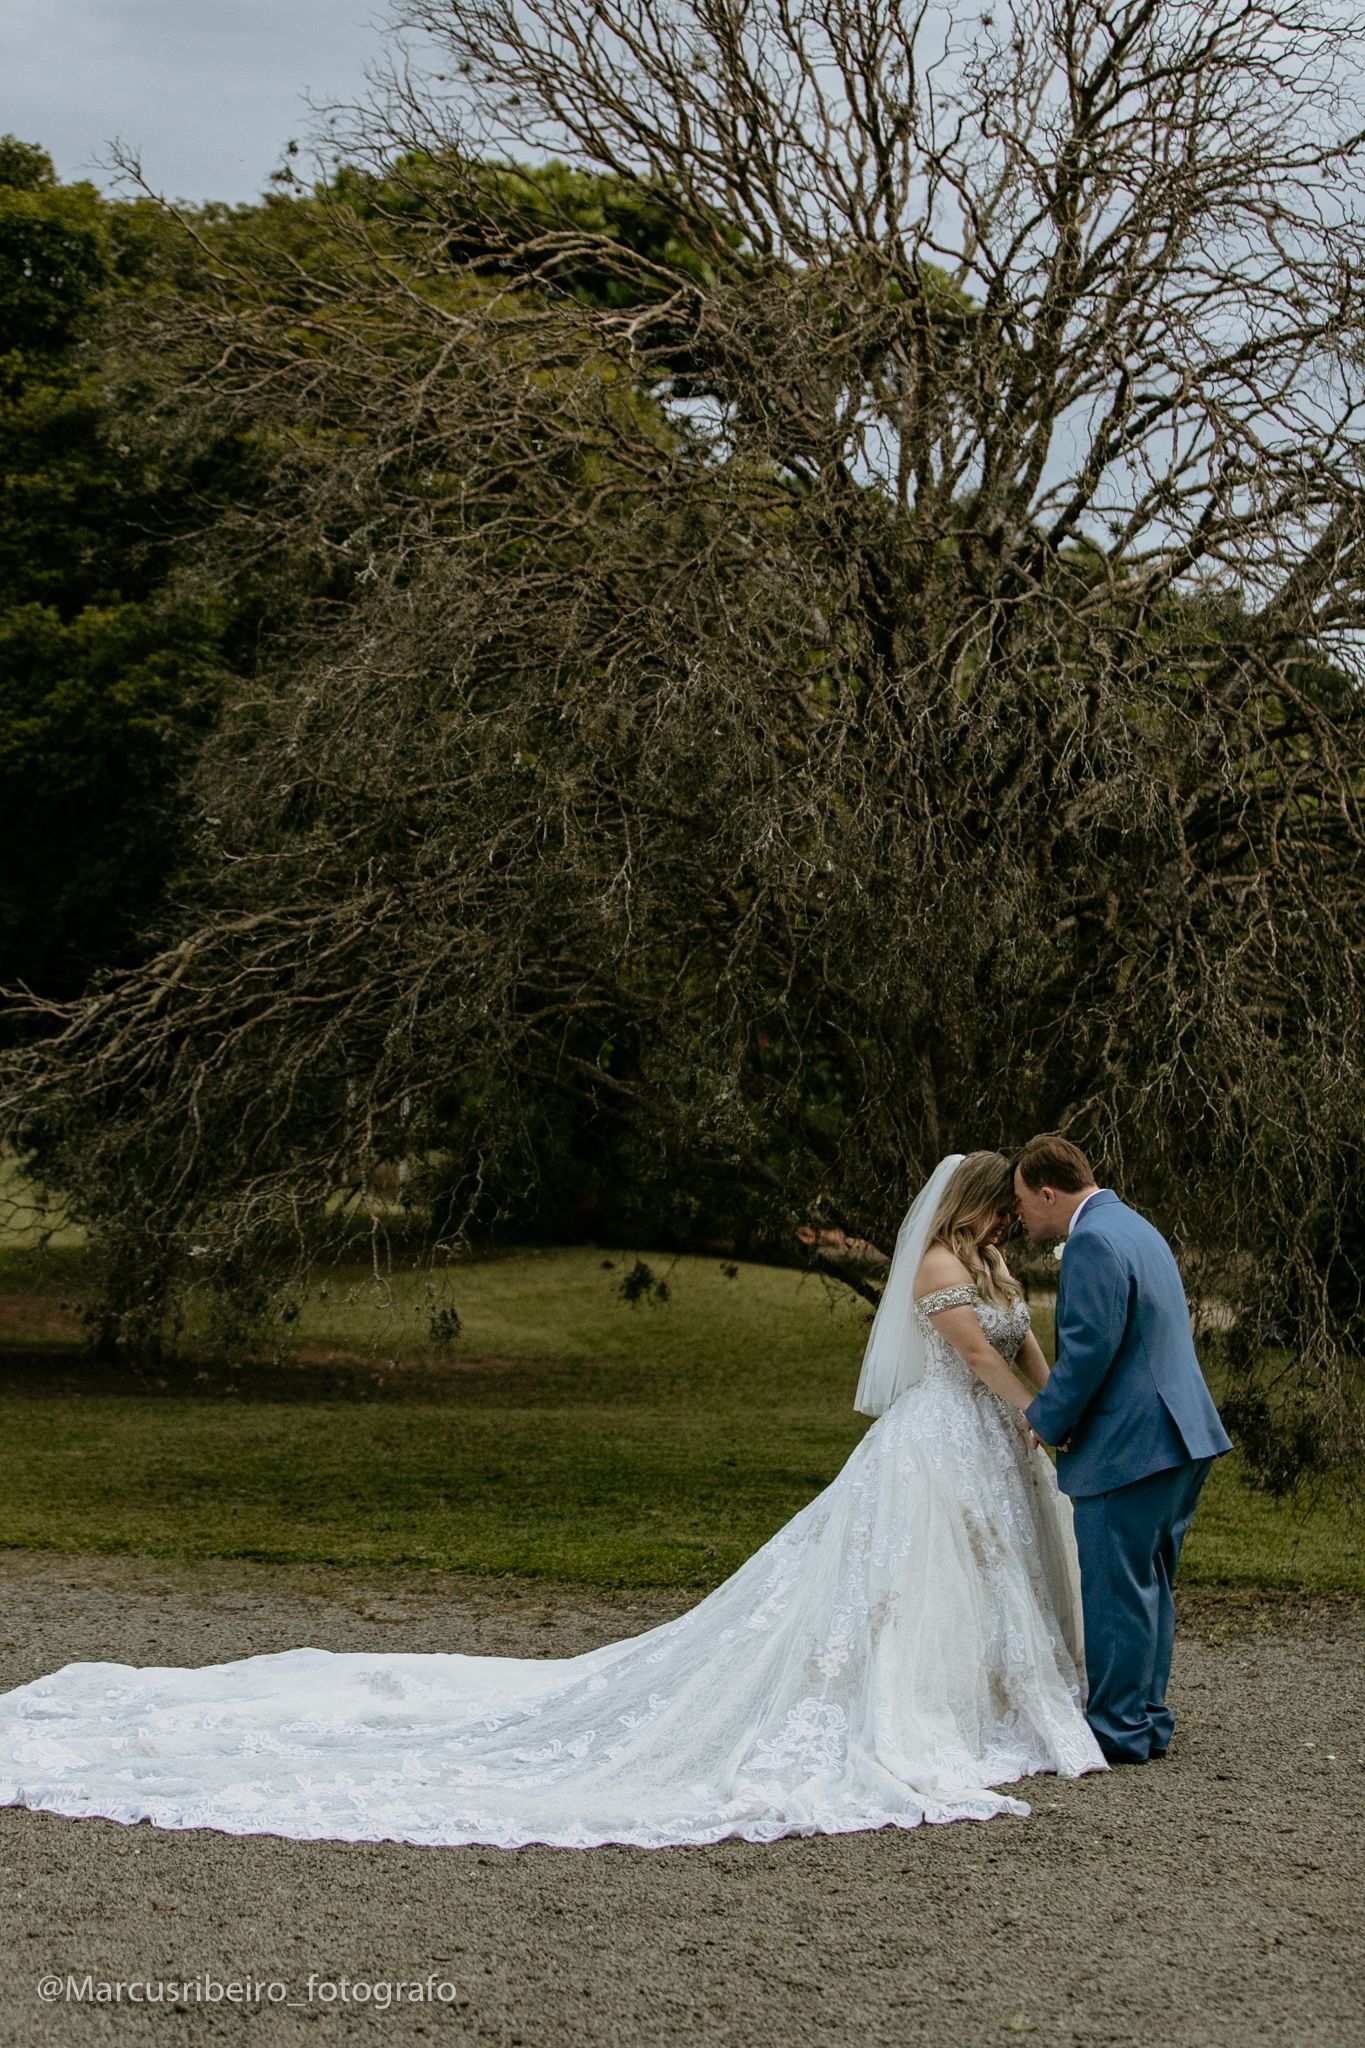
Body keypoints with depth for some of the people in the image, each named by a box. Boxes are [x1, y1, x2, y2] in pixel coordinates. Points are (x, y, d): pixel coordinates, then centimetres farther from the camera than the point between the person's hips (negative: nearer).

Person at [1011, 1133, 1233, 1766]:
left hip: (1127, 1446, -10)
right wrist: (1058, 1414, 17)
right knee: (1148, 1586, 17)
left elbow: (1089, 1349, -21)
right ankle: (1147, 1720, 24)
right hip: (1179, 1433, 10)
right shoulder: (1134, 1226, 17)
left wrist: (1043, 1423, -8)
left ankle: (1119, 1731, 4)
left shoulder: (1093, 1241, -17)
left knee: (1115, 1590, -2)